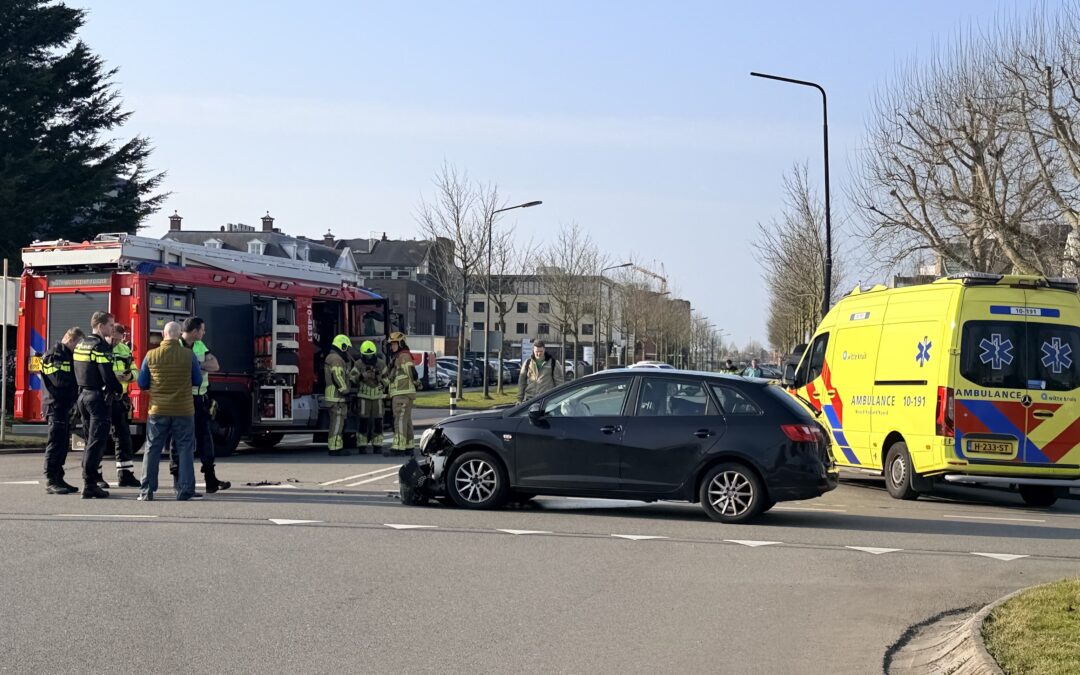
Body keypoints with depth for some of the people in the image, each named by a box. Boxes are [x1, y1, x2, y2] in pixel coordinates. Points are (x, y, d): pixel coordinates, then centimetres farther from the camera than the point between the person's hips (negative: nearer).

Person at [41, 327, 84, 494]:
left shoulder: (69, 355, 19)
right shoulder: (53, 355, -11)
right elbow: (59, 380, -21)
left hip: (67, 406, 10)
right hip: (56, 405, -10)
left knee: (63, 444, 11)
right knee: (55, 443, -8)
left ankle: (58, 479, 17)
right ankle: (51, 482, -6)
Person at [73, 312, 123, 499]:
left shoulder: (80, 345, 13)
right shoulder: (100, 346, -14)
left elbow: (80, 371, 16)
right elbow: (107, 375, -20)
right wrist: (119, 390, -4)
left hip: (83, 395, 9)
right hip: (99, 397, -9)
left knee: (90, 440, 16)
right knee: (96, 442, -7)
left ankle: (90, 478, 18)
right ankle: (90, 485, -9)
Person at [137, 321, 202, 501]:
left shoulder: (151, 355, -4)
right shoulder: (189, 355, -7)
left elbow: (142, 384, 4)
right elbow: (198, 381, 4)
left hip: (158, 410, 1)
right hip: (184, 410, -1)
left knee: (152, 450, 8)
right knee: (185, 449, 7)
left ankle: (147, 491, 8)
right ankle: (185, 490, 4)